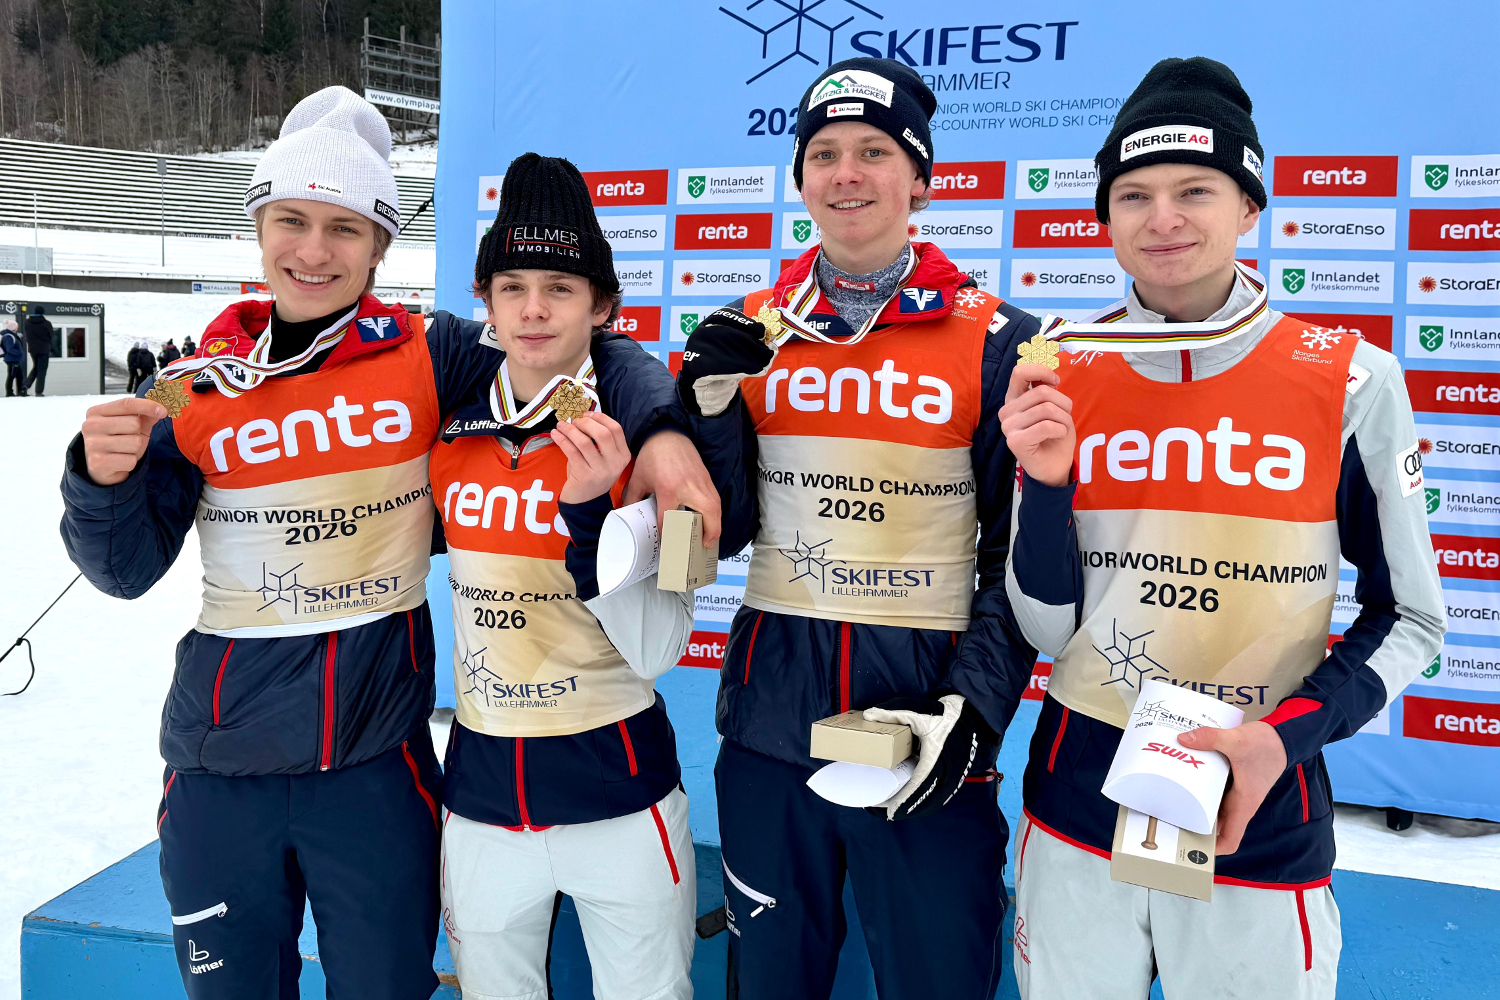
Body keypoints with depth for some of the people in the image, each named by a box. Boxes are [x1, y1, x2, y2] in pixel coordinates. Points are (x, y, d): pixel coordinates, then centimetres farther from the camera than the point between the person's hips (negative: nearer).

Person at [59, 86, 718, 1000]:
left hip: (376, 758, -2)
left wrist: (661, 427, -25)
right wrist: (103, 477, -17)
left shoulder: (428, 360, -6)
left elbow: (591, 353, -6)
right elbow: (126, 570, 2)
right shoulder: (198, 387, 0)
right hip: (221, 761, 2)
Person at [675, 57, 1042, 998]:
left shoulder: (995, 338, -4)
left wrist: (977, 705, -12)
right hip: (770, 712, 3)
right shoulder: (750, 329, 5)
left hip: (922, 724, -3)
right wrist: (708, 406, -9)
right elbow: (716, 536, 5)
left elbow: (1023, 554, -2)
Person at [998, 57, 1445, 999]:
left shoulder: (1353, 380, -8)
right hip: (1078, 809, 2)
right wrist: (1046, 479, -17)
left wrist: (1287, 736, -14)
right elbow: (1048, 629, -2)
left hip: (1261, 820, -2)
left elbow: (1408, 617, 1)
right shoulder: (1061, 377, -2)